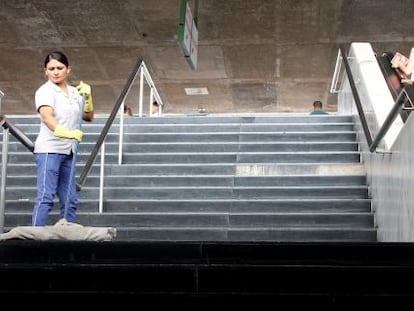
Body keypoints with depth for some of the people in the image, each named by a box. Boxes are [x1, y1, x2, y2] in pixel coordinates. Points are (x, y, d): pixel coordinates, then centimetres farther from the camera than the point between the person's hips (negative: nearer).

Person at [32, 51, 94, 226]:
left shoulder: (75, 92, 14)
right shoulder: (45, 91, -6)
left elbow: (88, 117, 23)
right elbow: (46, 116, -25)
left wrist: (88, 97, 6)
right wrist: (64, 132, -42)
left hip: (68, 152, 7)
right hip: (49, 150, -7)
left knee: (70, 200, 8)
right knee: (45, 197, -14)